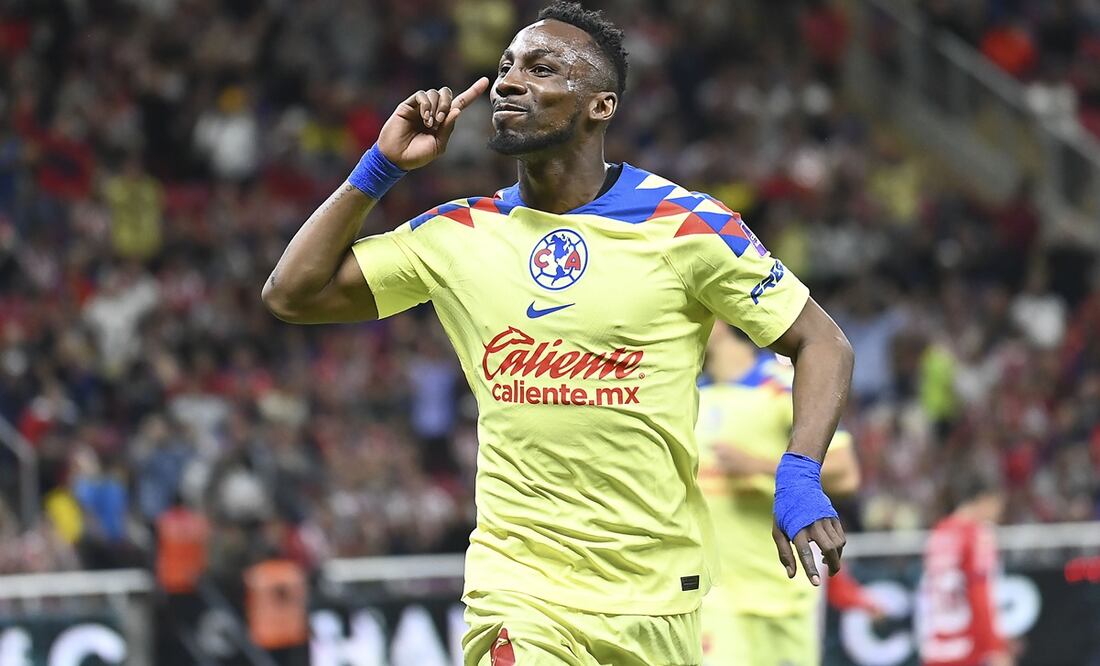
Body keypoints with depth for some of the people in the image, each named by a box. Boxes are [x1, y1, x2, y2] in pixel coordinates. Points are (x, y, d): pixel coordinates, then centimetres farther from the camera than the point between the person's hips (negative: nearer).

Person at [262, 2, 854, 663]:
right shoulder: (461, 233, 5)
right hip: (517, 581, 1)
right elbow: (293, 293, 8)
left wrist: (799, 479, -15)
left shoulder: (685, 225, -4)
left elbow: (822, 343, 1)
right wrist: (382, 166, 1)